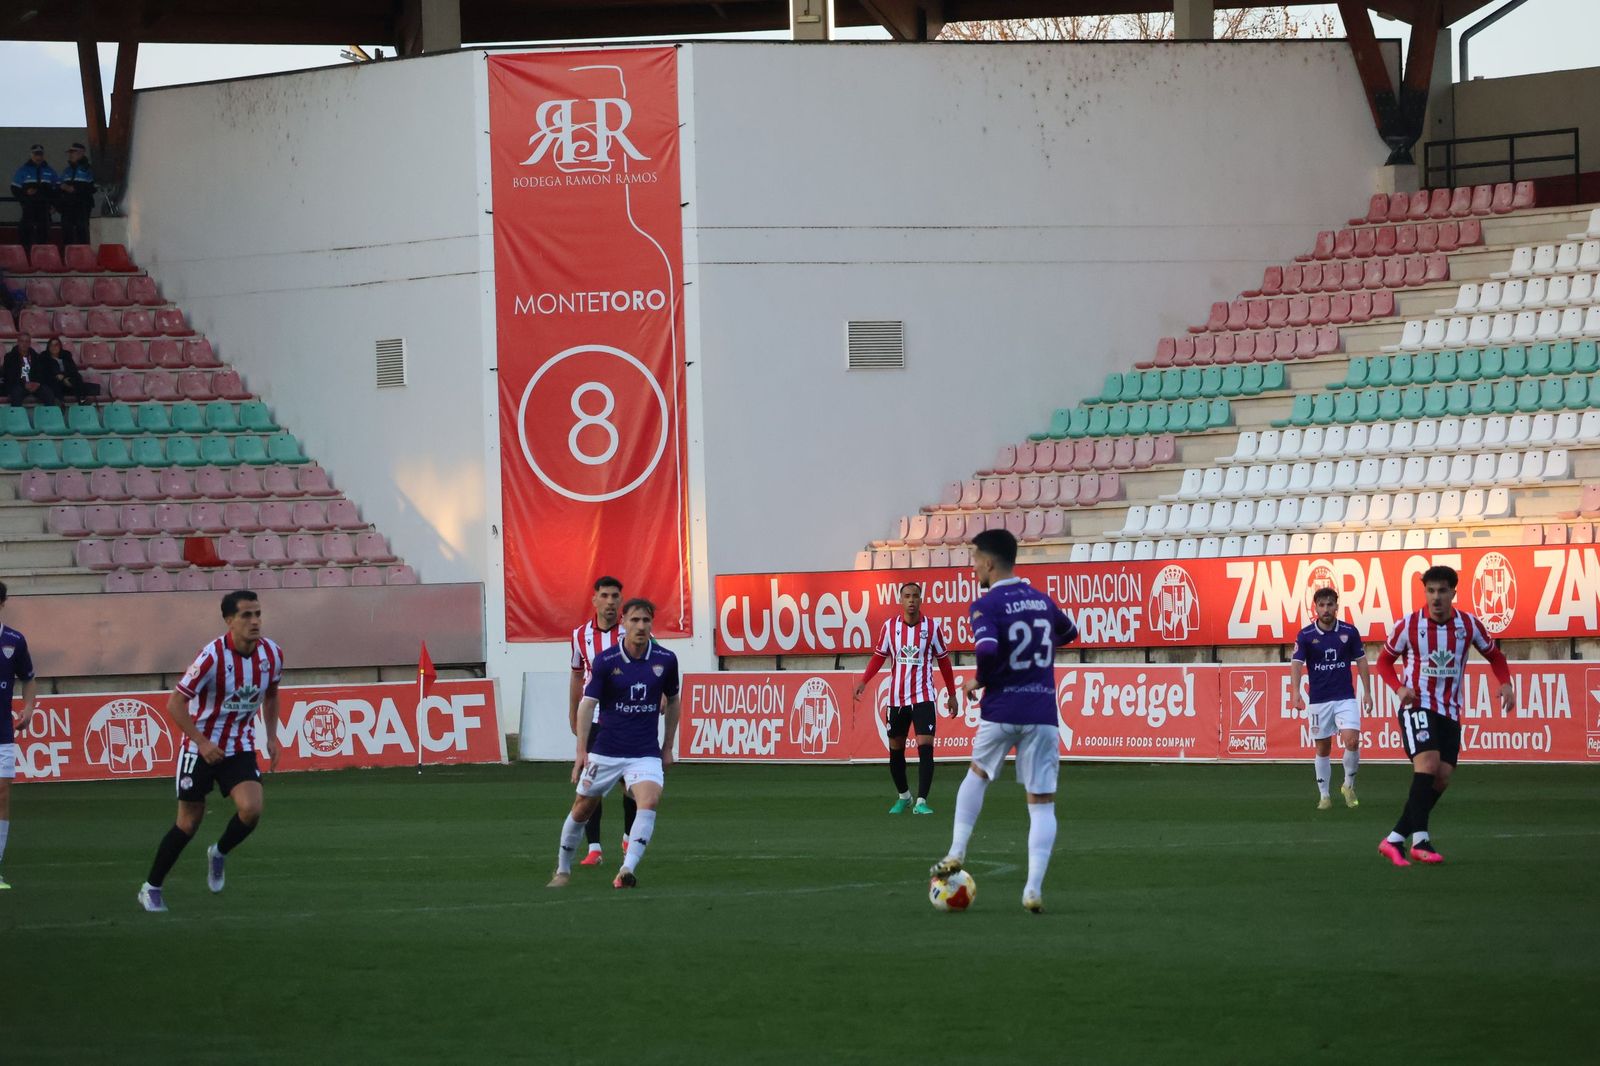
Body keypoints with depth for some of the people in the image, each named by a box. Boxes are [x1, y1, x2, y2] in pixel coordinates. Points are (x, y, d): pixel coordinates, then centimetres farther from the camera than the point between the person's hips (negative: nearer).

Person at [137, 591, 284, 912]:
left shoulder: (272, 654, -6)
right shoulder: (212, 656, -23)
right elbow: (175, 703, -18)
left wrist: (271, 737, 7)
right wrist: (202, 743, -24)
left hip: (240, 747, 4)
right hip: (201, 748, -4)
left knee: (251, 809, -19)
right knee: (188, 823, 2)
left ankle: (220, 854, 13)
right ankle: (151, 888, 21)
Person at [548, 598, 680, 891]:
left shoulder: (665, 660, -2)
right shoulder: (605, 660, -9)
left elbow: (672, 702, 14)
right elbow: (587, 703, -11)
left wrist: (668, 748, 14)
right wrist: (581, 750, -20)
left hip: (646, 754, 0)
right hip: (605, 752, 0)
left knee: (649, 801, -26)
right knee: (582, 809, 9)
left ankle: (627, 871, -30)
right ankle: (563, 870, 30)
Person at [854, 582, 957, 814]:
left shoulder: (931, 627, -2)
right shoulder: (890, 626, 1)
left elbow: (943, 660, 7)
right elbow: (879, 656, 8)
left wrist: (951, 694, 9)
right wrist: (864, 681, -6)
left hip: (923, 697, -2)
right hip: (897, 697, 2)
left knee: (925, 747, -15)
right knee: (896, 750, 9)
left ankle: (921, 802, -14)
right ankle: (903, 796, 29)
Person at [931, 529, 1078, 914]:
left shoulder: (986, 606, -9)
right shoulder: (1042, 600, 10)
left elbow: (987, 651, -26)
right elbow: (1069, 633, 30)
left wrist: (979, 682, -7)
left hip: (1001, 711, -3)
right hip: (1042, 713, 3)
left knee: (977, 774, 26)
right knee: (1042, 802, 1)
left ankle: (956, 853, 24)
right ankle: (1034, 889, -10)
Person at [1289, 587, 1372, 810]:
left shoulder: (1350, 632, -1)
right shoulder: (1306, 636, -5)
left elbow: (1361, 661, 7)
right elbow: (1296, 663, -13)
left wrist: (1367, 692, 3)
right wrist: (1295, 691, -29)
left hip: (1346, 697, 0)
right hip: (1319, 700, 0)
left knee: (1351, 741, -15)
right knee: (1323, 749, 6)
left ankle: (1349, 785, 8)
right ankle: (1324, 795, 19)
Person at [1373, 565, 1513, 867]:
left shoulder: (1468, 625, -2)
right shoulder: (1408, 625, -7)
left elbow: (1494, 655, 13)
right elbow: (1384, 660, 6)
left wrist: (1505, 684, -6)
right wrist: (1399, 688, -13)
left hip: (1450, 711, 4)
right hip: (1417, 705, -4)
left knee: (1442, 778, -3)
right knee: (1428, 762, -25)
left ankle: (1394, 840, 6)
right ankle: (1420, 841, -26)